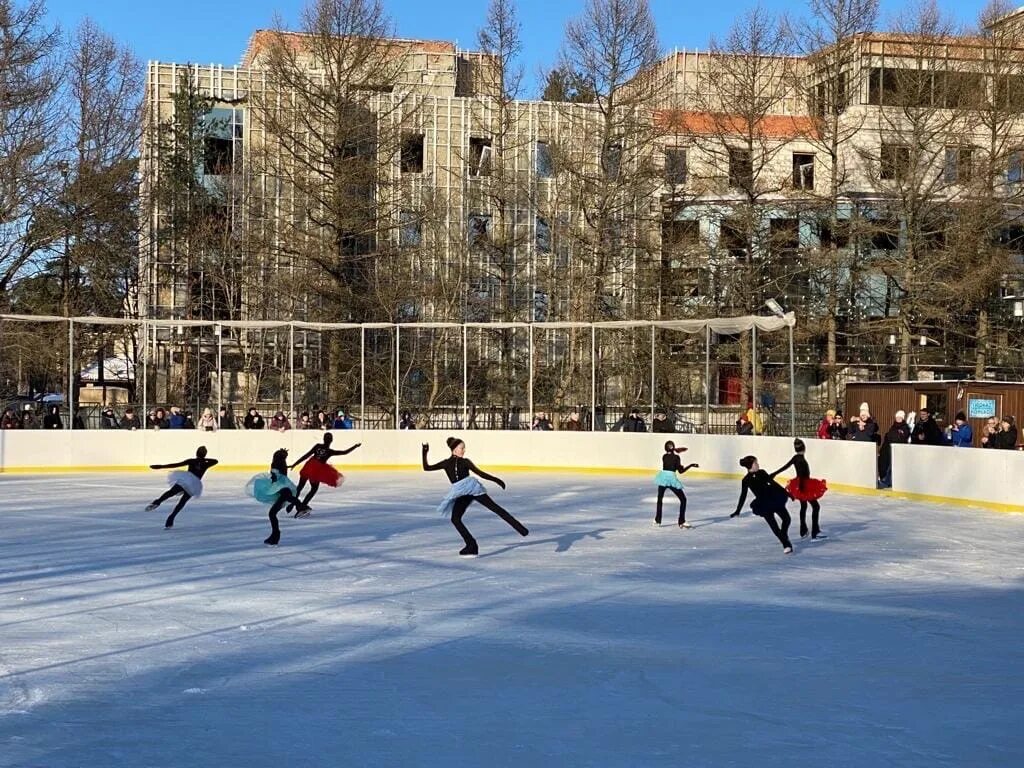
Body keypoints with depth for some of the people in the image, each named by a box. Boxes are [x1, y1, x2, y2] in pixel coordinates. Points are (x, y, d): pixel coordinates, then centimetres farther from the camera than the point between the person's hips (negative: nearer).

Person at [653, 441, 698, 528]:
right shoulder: (676, 457, -6)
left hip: (663, 477, 5)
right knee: (683, 499, 6)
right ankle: (682, 522, -4)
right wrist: (691, 465, 1)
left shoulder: (664, 456, 7)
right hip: (672, 478, -5)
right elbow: (680, 471, -6)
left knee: (660, 499, 24)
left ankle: (657, 520, 26)